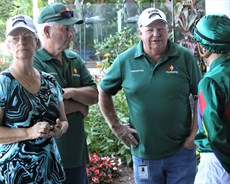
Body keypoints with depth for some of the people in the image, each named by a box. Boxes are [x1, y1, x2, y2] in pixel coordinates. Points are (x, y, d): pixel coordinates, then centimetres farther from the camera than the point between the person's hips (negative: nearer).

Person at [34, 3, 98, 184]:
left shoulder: (75, 60, 10)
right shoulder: (33, 62, -12)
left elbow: (94, 95, 5)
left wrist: (71, 92, -15)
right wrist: (80, 106, -8)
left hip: (77, 153, 6)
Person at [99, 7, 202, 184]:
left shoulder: (185, 57, -3)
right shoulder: (125, 60, -2)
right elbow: (103, 91, 10)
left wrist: (194, 135, -4)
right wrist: (116, 126, 5)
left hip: (181, 151, -1)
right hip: (143, 153, 1)